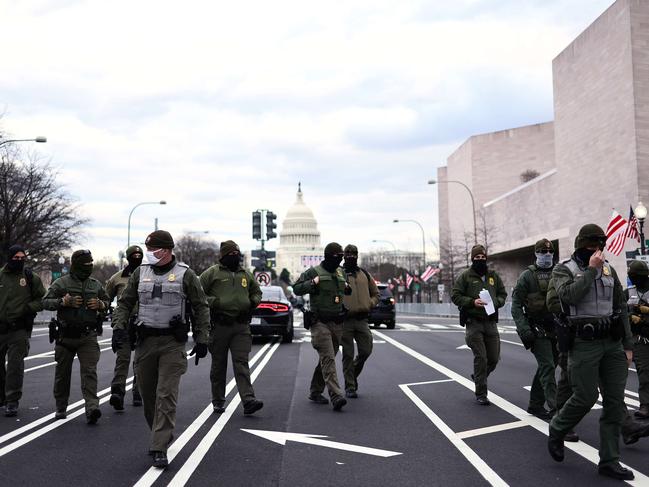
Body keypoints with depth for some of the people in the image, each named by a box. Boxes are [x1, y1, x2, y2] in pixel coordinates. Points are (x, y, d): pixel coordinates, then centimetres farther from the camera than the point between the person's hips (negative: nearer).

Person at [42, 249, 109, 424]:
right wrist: (63, 302, -17)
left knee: (89, 370, -11)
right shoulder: (61, 283, 0)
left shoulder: (96, 284, 9)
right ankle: (61, 408, 25)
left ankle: (92, 407, -19)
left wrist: (100, 304, -2)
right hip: (66, 336, -1)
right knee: (62, 373, 10)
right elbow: (45, 302, -2)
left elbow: (107, 302, 21)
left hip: (88, 336, 1)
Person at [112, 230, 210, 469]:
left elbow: (201, 308, 2)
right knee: (147, 394, 11)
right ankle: (160, 436, 31)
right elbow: (124, 303, 14)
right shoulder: (140, 273, 9)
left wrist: (201, 340, -3)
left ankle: (160, 449, -7)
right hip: (145, 341, 4)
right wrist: (119, 327, -2)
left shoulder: (185, 274, -1)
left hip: (173, 343, -4)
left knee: (166, 396, -9)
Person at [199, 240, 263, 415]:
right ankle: (218, 401, 20)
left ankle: (248, 400, -14)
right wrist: (212, 302, -15)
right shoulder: (211, 273, 2)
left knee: (241, 362, -6)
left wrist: (253, 302, 8)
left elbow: (257, 292, 28)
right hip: (219, 326, -2)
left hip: (241, 326, 2)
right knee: (218, 365, 9)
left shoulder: (246, 275, 15)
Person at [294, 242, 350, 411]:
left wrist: (348, 288, 10)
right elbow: (296, 289, -6)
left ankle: (315, 392, 25)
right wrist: (312, 283, -18)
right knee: (328, 359, -15)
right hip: (320, 322, -6)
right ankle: (336, 396, -23)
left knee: (326, 359, 12)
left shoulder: (341, 272, 15)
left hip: (337, 323, 7)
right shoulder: (314, 272, -4)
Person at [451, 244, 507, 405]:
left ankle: (478, 376, 36)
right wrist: (472, 302, -16)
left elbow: (503, 294, 18)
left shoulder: (493, 275, 12)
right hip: (474, 322, -4)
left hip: (491, 322, 4)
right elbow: (455, 296, -2)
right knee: (480, 358, -6)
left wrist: (496, 302, -4)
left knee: (494, 358, 7)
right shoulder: (466, 276, 0)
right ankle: (481, 394, 4)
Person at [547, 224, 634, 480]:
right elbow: (570, 295, -23)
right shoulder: (563, 269, -2)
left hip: (613, 343, 5)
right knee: (585, 397, -6)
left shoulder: (608, 269, 12)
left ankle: (609, 461, 12)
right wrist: (591, 270, -16)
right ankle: (556, 430, 23)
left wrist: (627, 344, 11)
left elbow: (621, 307, 14)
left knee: (615, 402, 4)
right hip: (584, 344, -5)